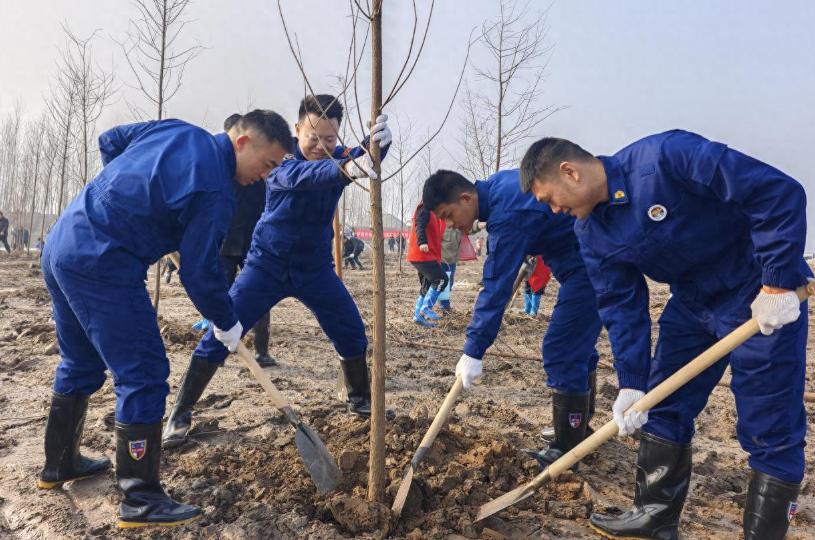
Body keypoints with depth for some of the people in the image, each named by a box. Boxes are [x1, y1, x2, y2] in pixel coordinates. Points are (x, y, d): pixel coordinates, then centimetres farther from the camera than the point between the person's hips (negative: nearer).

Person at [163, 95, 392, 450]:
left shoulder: (339, 155, -6)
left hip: (315, 267, 4)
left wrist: (378, 141, -54)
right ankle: (181, 413, 7)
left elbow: (366, 161, -29)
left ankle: (360, 400, 26)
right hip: (267, 263, -3)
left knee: (351, 331, 2)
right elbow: (300, 175, -43)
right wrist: (343, 169, -64)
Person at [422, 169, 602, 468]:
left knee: (562, 351, -10)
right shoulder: (496, 185, 2)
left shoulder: (507, 214, -27)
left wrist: (473, 351, -25)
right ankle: (579, 428, 32)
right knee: (577, 345, 18)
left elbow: (496, 287, -28)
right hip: (591, 257, 11)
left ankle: (567, 451, -1)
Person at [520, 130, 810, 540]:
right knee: (662, 408, 10)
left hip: (764, 297, -7)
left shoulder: (665, 156, -27)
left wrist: (778, 285, -25)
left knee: (770, 430, -1)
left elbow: (779, 192, -26)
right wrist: (631, 382, -11)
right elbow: (622, 306, -3)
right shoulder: (591, 233, -4)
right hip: (692, 302, 7)